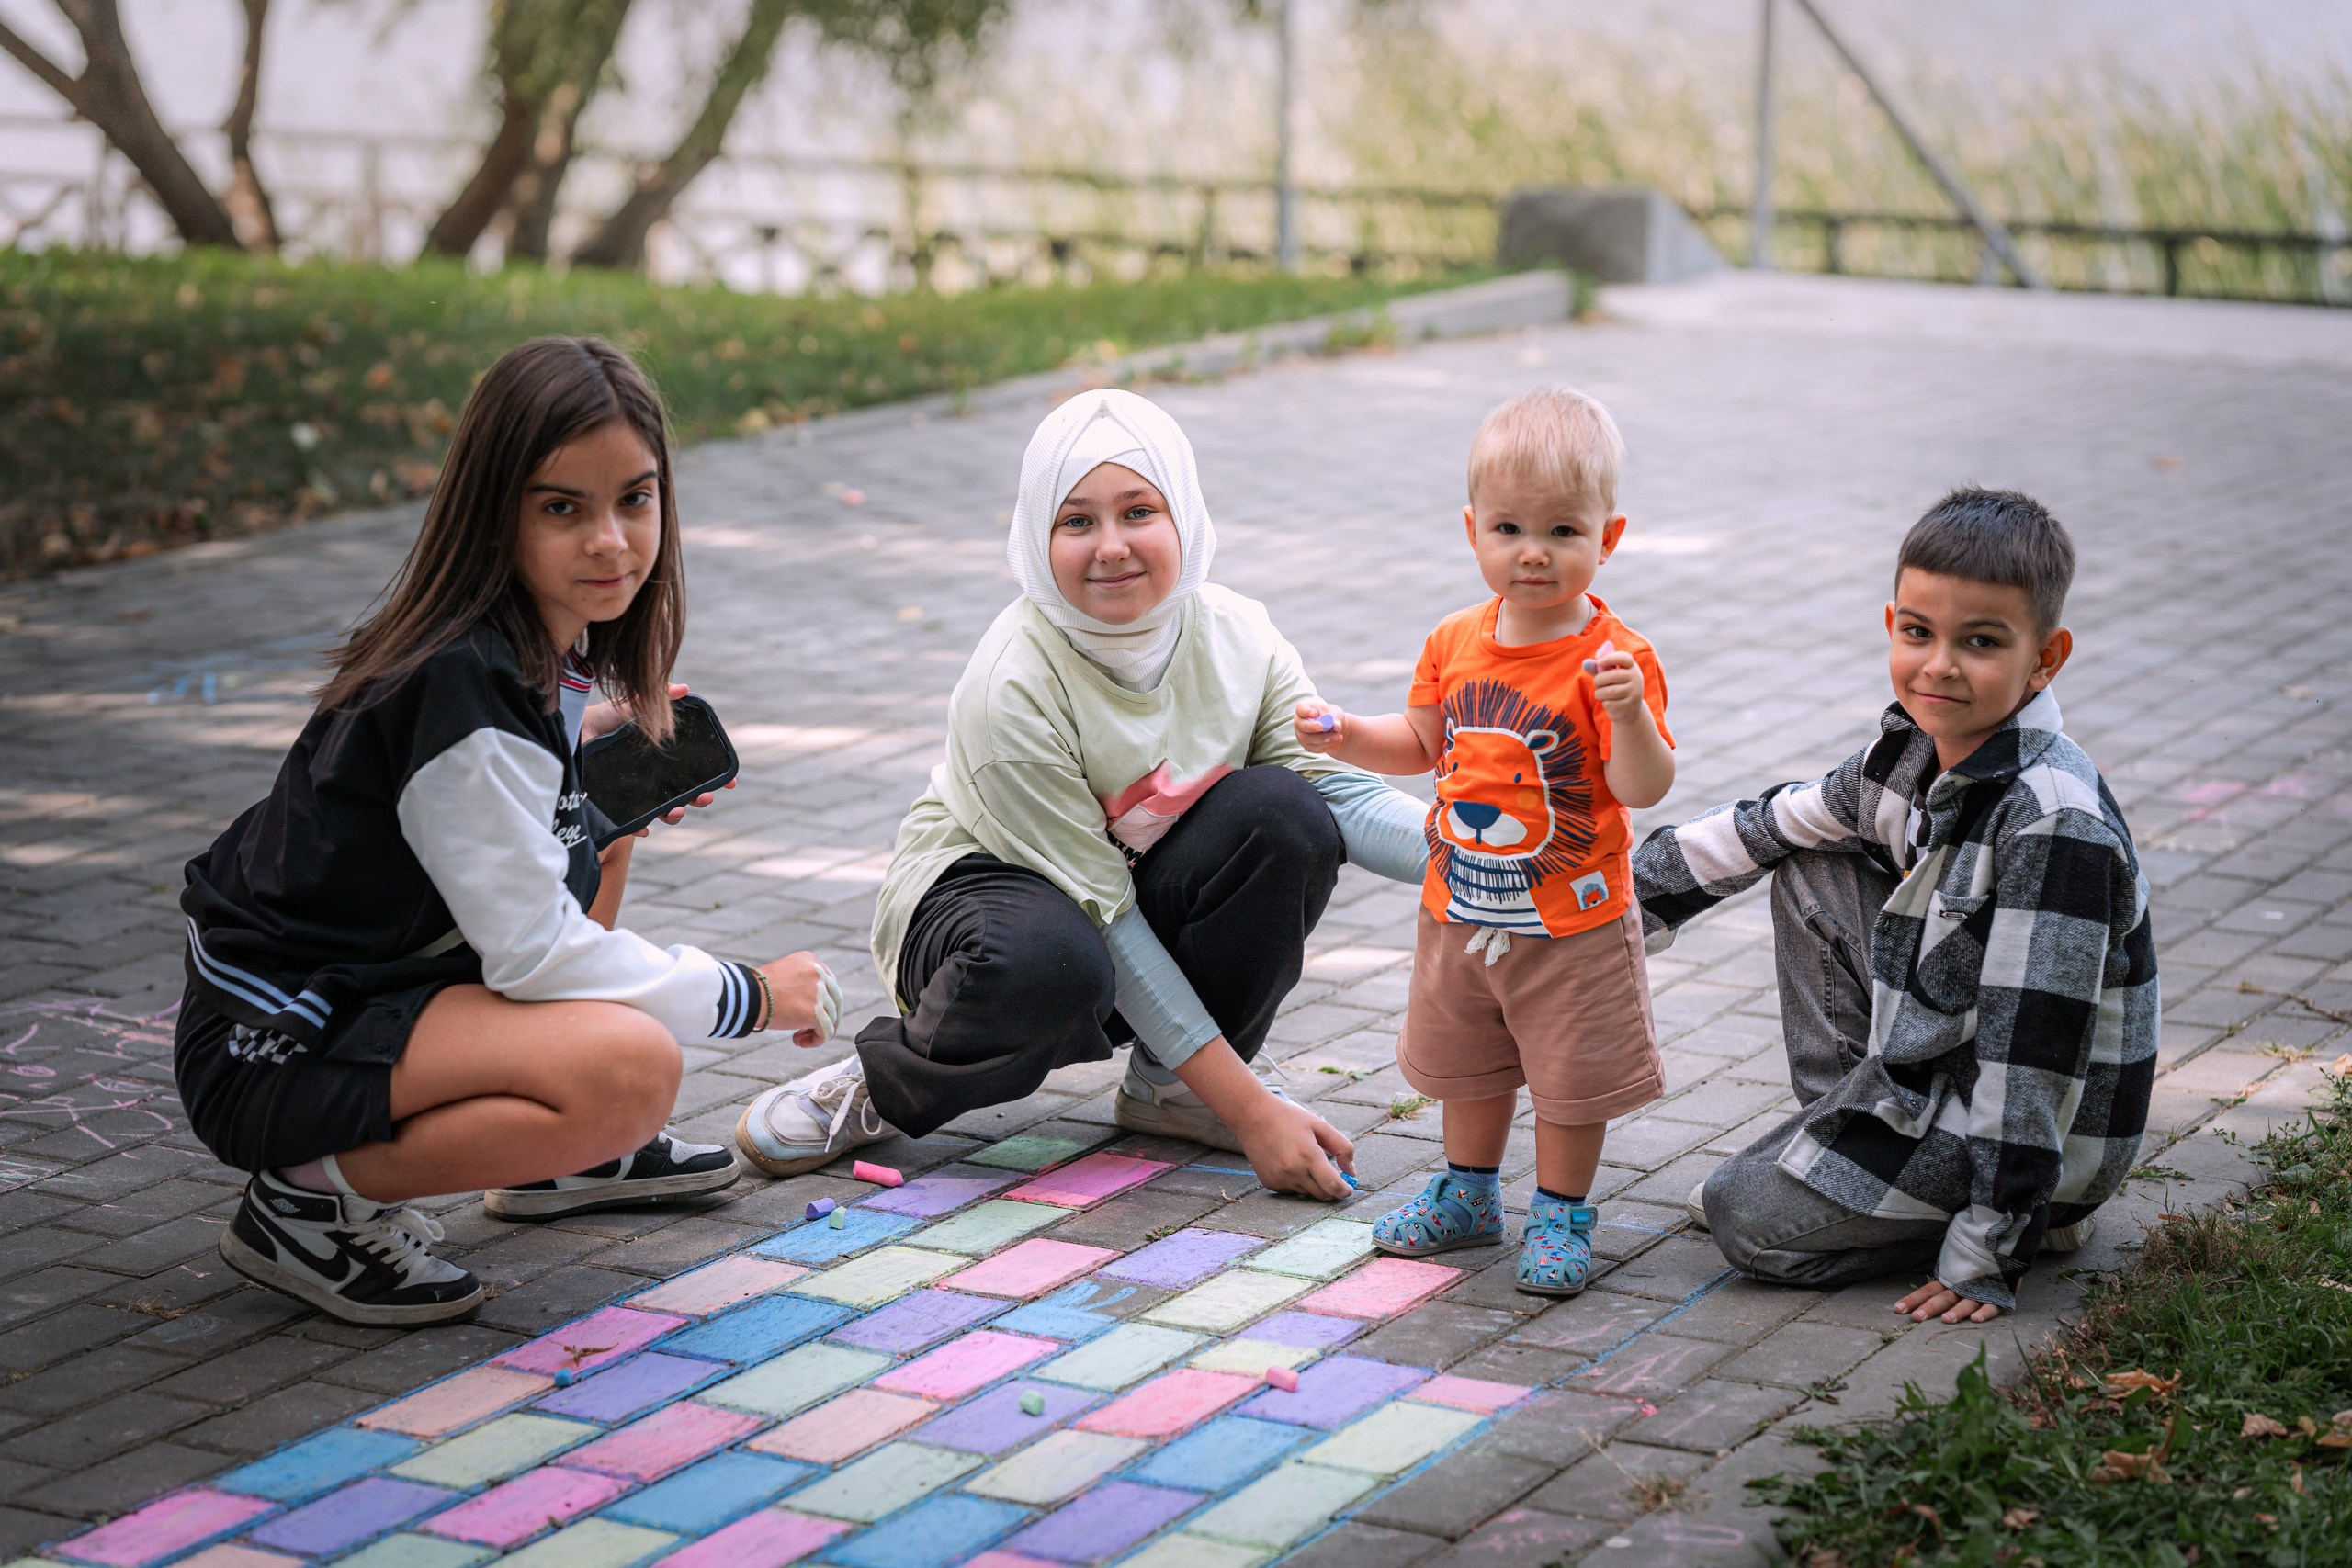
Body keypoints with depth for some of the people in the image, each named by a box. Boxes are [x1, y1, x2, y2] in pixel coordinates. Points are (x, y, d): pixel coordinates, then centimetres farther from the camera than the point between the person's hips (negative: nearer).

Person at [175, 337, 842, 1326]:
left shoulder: (539, 650, 3)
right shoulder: (462, 685, -24)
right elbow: (534, 950, -24)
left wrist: (589, 744, 6)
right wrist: (748, 997, -13)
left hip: (392, 973, 10)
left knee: (600, 828, 19)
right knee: (631, 1070, -29)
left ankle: (553, 1153, 20)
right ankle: (316, 1194, -11)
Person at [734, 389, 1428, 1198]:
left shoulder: (1238, 639, -10)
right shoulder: (1014, 685, -26)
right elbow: (1100, 916, -26)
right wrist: (1247, 1108, -29)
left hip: (1143, 895, 5)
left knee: (1282, 812, -23)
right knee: (1046, 959, -41)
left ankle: (1167, 1085, -4)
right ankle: (882, 1086, -9)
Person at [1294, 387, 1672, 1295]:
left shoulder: (1612, 657, -19)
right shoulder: (1456, 643, -2)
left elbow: (1644, 789, -24)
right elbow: (1423, 744, 13)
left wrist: (1630, 713, -41)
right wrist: (1345, 736, -3)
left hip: (1573, 922, -5)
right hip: (1461, 912, 6)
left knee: (1572, 1078, 7)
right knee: (1465, 1063, 21)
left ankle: (1559, 1216, 26)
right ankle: (1468, 1195, 41)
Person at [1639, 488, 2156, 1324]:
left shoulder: (2055, 824, -29)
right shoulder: (1911, 752, -3)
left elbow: (2036, 1045, -29)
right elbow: (1771, 826, 15)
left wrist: (1986, 1254, -27)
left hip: (2054, 1127, -8)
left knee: (1748, 1221, -12)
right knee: (1809, 872, 7)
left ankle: (2030, 1217, 1)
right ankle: (1840, 1137, 11)